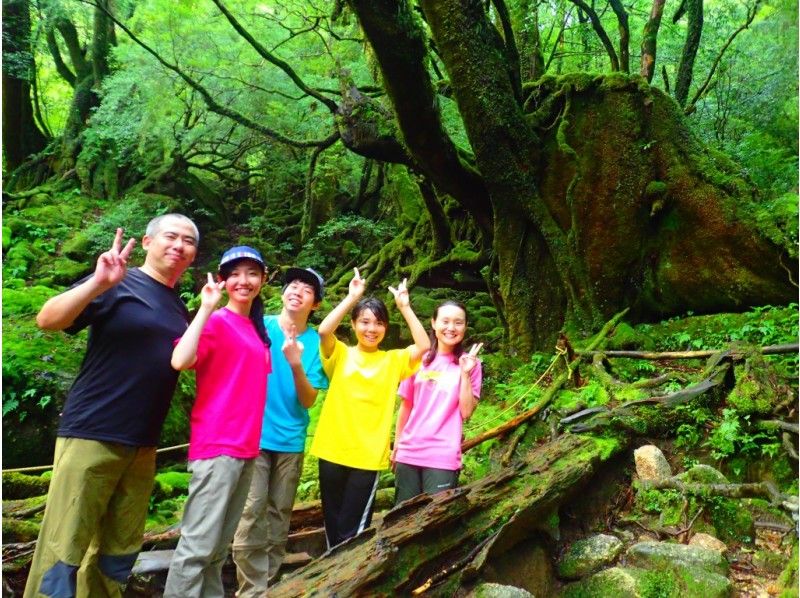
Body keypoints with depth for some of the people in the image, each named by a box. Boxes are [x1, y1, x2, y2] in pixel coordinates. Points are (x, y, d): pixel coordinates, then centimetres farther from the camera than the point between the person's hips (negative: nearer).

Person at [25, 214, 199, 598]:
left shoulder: (180, 309, 14)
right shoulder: (117, 284, -5)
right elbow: (46, 320, -15)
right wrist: (98, 284, -30)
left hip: (142, 446, 7)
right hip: (91, 435, -6)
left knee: (121, 551, 13)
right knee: (64, 549, -2)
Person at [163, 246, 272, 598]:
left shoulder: (256, 329, 15)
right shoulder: (217, 322, -6)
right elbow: (180, 361, -24)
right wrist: (205, 308, -21)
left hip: (246, 447, 8)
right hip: (217, 445, -8)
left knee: (218, 548, 15)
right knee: (198, 545, -6)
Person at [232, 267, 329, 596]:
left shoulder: (315, 342, -1)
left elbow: (309, 400, -6)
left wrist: (296, 365, -20)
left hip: (291, 441, 2)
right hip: (254, 435, -2)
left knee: (279, 514, 10)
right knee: (252, 512, -5)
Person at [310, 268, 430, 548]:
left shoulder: (393, 360, 5)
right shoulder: (340, 354, 3)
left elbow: (423, 346, -10)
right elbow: (324, 331, -15)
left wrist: (405, 306, -10)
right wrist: (351, 297, -15)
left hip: (369, 456, -1)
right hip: (333, 452, 1)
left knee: (353, 528, 4)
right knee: (332, 524, 14)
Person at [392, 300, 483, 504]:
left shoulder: (470, 363, -1)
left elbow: (466, 412, -6)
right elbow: (405, 406, 11)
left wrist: (465, 373, -13)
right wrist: (396, 445, 14)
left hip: (443, 457, -3)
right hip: (408, 453, 3)